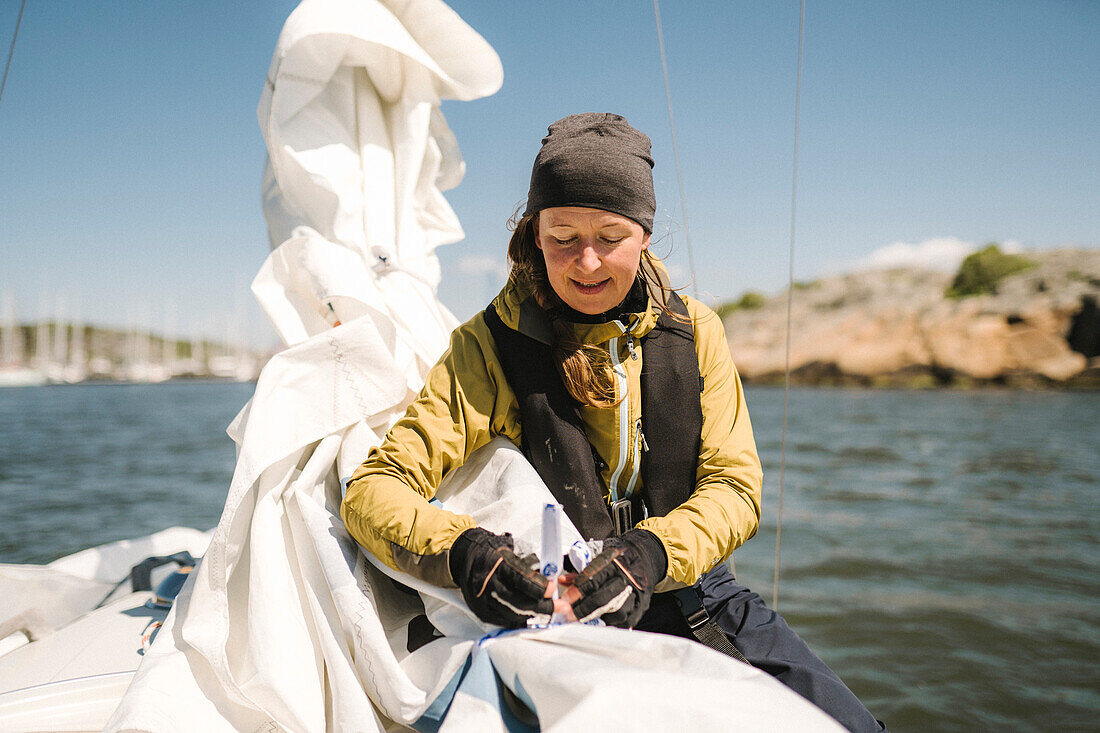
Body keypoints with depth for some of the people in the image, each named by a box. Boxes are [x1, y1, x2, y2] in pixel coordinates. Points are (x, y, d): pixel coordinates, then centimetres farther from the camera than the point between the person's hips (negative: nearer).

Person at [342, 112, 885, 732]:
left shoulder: (693, 330, 1)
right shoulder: (489, 348, -8)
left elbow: (735, 486, -3)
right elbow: (373, 491, -12)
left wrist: (647, 553, -25)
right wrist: (462, 552, -34)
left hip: (696, 595, 3)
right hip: (557, 615, -3)